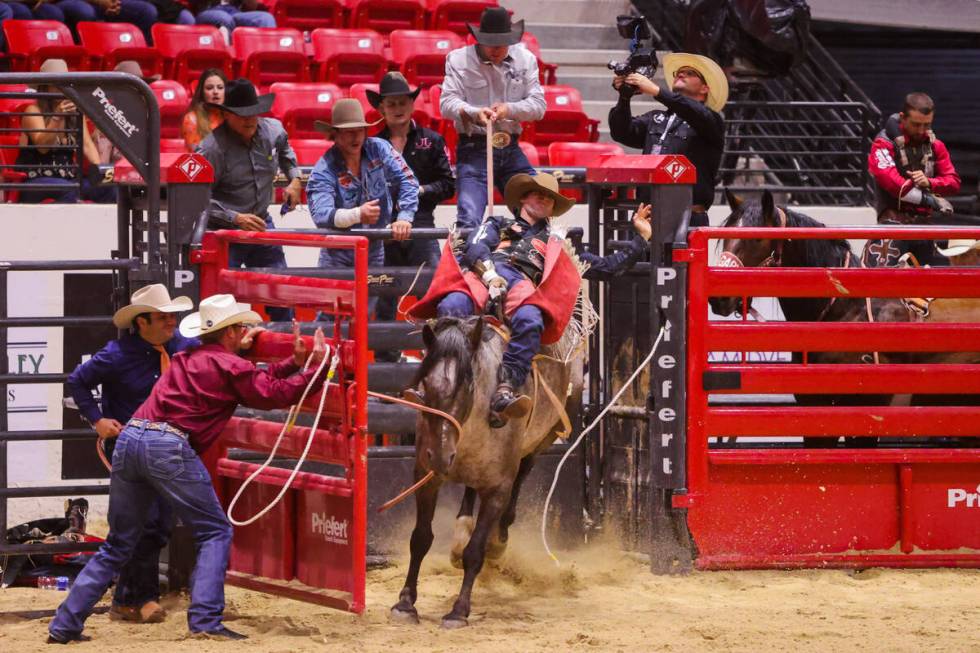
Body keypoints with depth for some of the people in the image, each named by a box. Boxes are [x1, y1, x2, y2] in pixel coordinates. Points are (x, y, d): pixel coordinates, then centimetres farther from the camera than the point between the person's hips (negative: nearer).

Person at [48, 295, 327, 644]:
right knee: (215, 532, 5)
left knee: (118, 544, 16)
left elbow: (254, 382, 30)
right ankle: (205, 619, -8)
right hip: (168, 447, -7)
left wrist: (294, 362, 30)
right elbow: (273, 394, 8)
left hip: (128, 440, 7)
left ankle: (65, 625, 12)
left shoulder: (187, 359, 27)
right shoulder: (230, 366, 3)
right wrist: (315, 369, 17)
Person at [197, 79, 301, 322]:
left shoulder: (273, 130, -1)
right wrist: (236, 219, -26)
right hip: (224, 231, -6)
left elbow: (284, 150, 27)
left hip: (261, 224, 6)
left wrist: (295, 178, 13)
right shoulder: (213, 148, -21)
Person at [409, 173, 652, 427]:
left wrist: (641, 238, 37)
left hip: (522, 287, 1)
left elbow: (607, 268, 39)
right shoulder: (499, 225, 37)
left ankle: (504, 393, -53)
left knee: (530, 321, -39)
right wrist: (490, 274, -7)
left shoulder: (559, 246, 40)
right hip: (483, 275, 0)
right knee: (452, 306, -38)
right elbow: (476, 247, 15)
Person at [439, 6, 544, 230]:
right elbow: (447, 104, -7)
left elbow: (538, 105, 3)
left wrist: (510, 109, -17)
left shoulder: (525, 59, 8)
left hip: (511, 150, 4)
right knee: (469, 219, -17)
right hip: (474, 149, -4)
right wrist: (474, 113, -27)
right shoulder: (459, 59, 0)